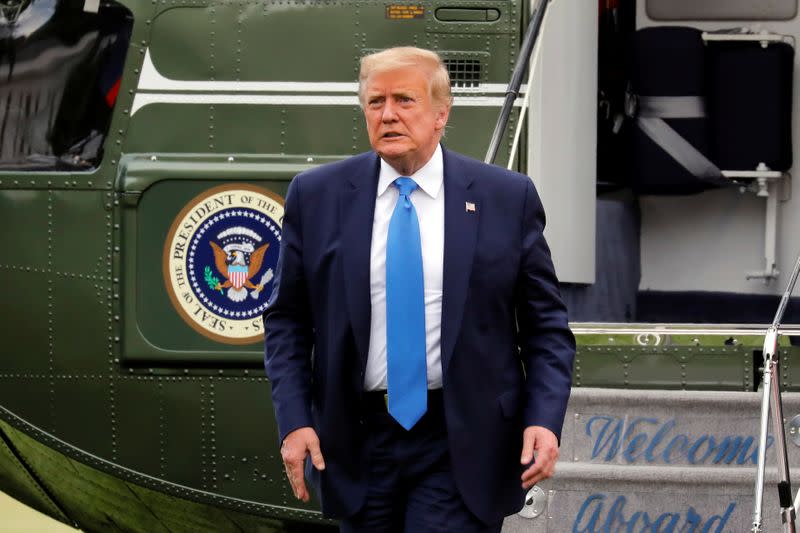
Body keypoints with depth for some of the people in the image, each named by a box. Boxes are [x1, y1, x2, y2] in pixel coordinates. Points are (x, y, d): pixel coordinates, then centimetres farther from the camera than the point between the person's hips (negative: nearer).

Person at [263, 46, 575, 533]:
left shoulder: (506, 198, 0)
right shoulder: (317, 196, 3)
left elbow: (545, 323, 3)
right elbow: (287, 320, 7)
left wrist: (544, 420, -10)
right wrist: (294, 420, -5)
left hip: (462, 444, -2)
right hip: (358, 441, 2)